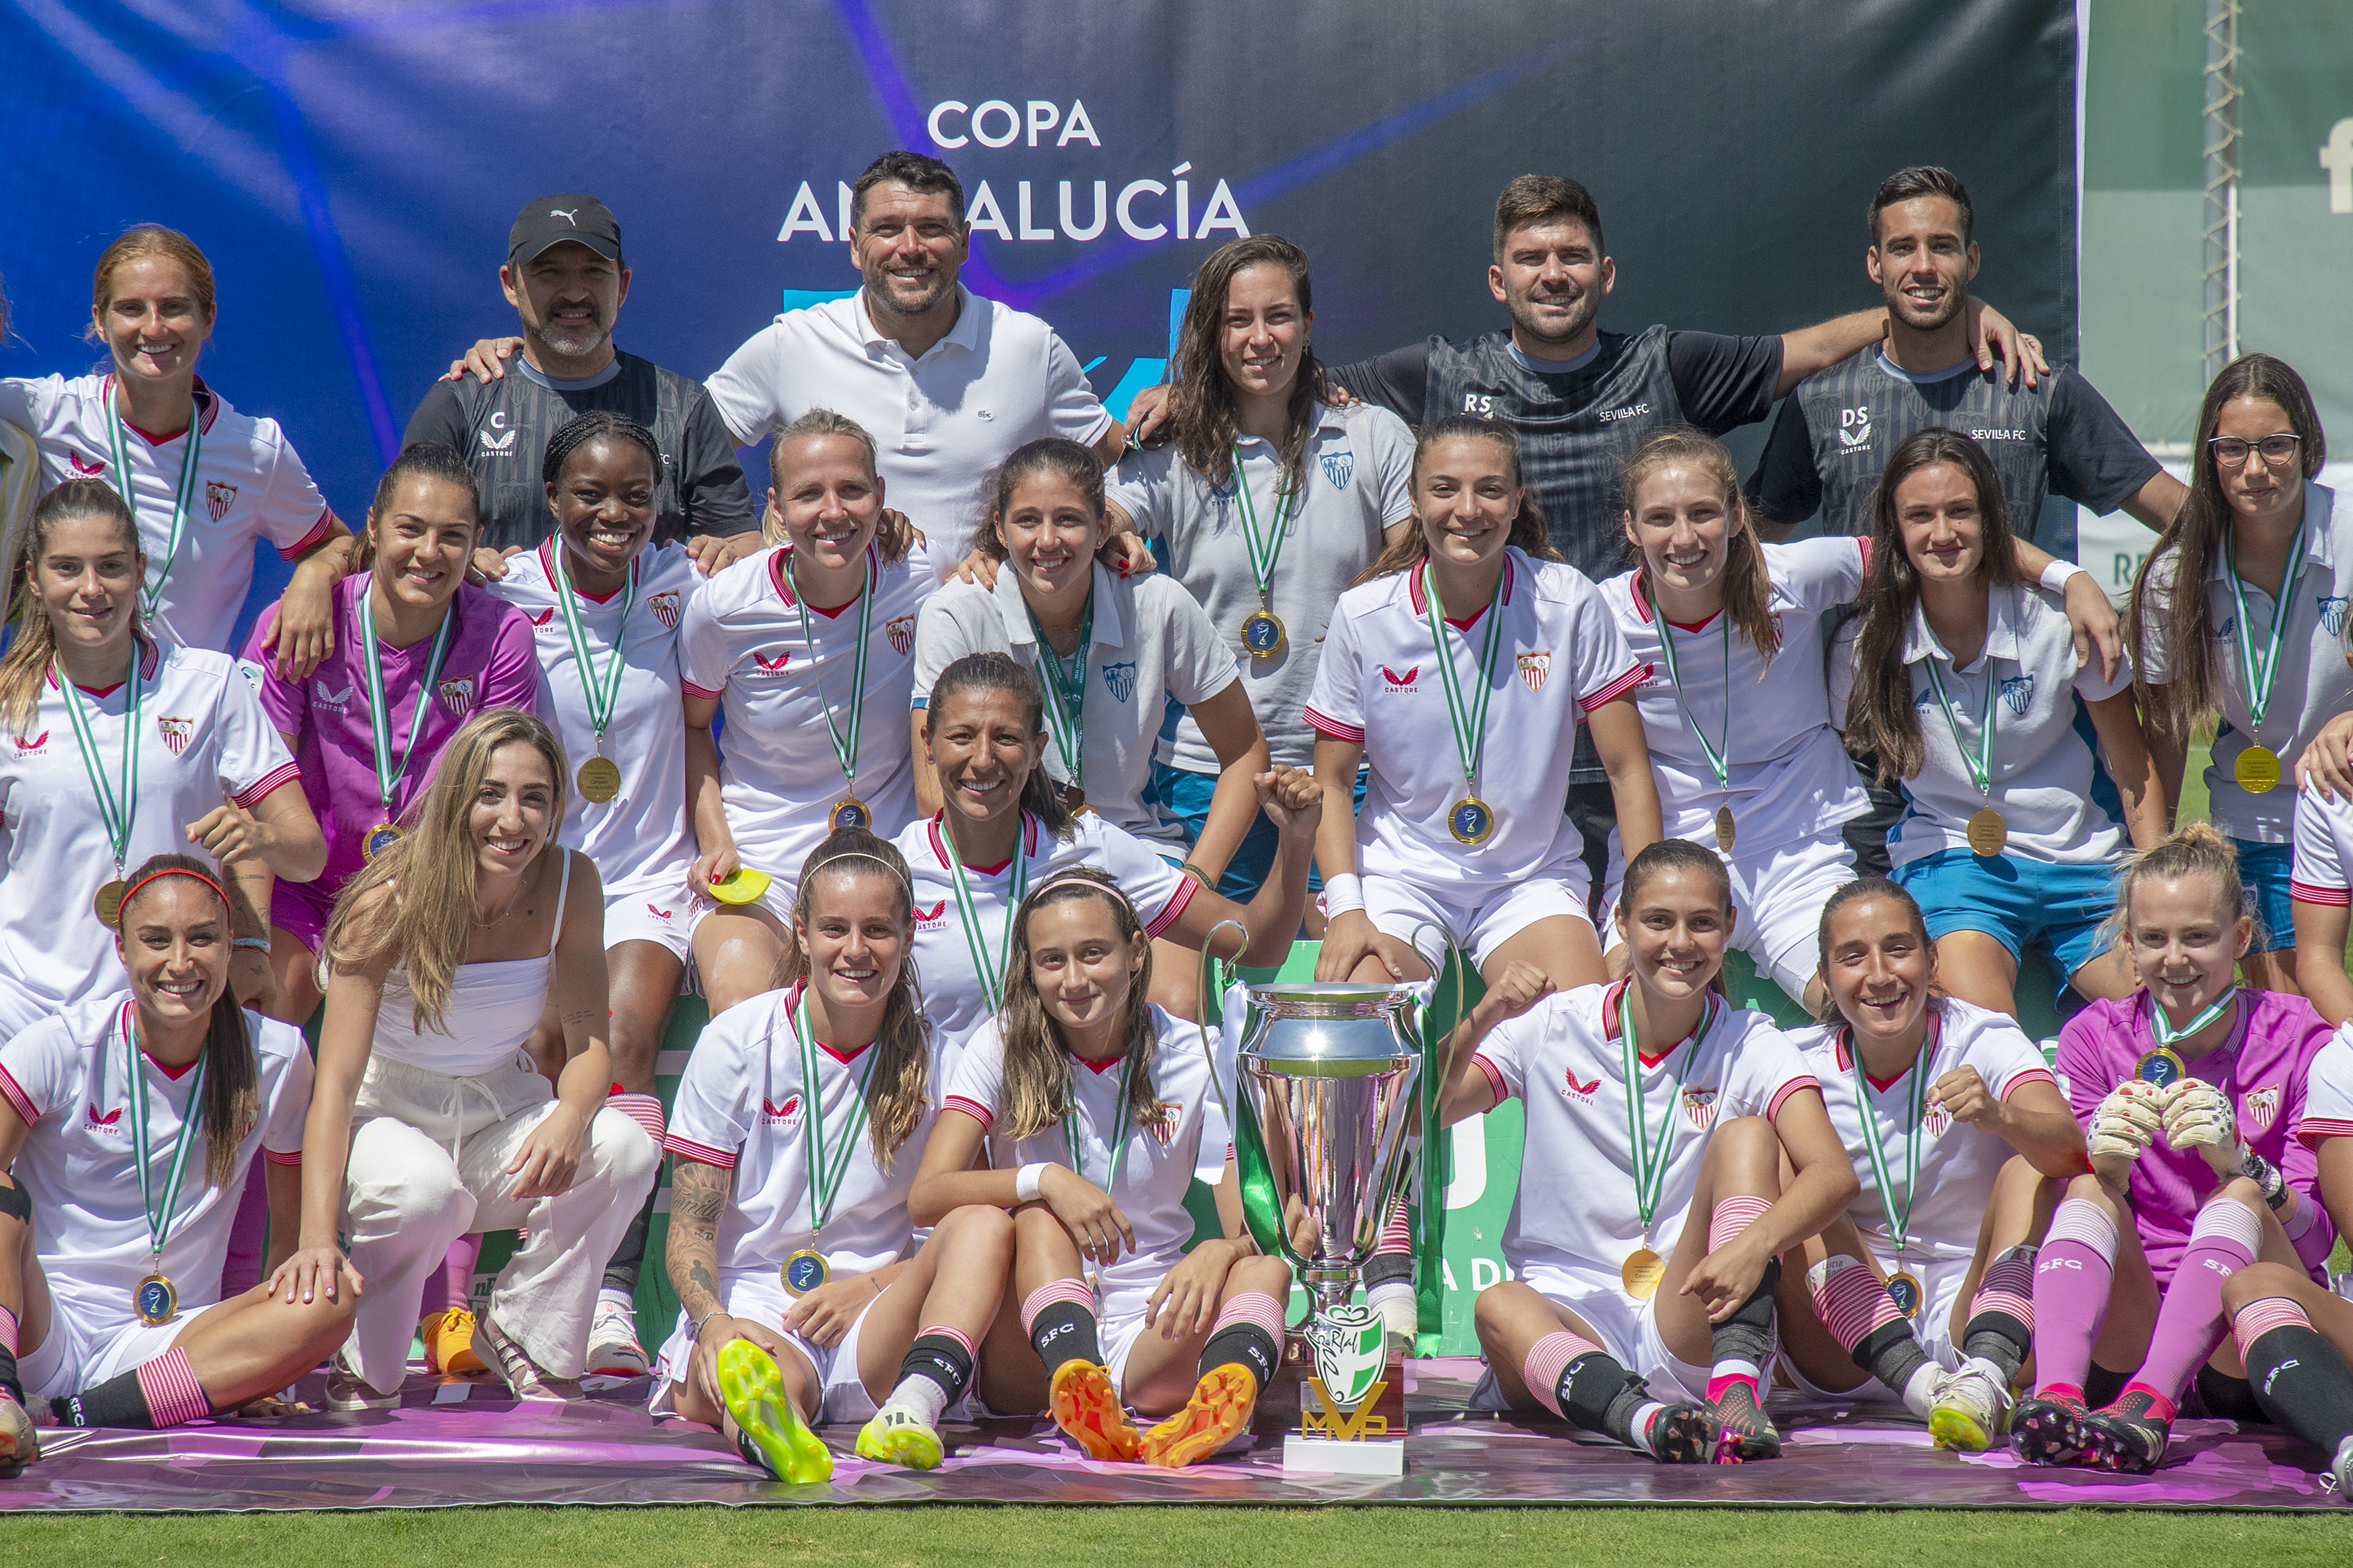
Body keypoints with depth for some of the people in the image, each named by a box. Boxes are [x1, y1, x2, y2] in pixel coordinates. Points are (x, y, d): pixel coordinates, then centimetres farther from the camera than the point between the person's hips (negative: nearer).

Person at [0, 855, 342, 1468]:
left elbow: (294, 1228, 8)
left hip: (165, 1341, 2)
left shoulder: (276, 1058, 0)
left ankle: (83, 1415, -28)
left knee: (331, 1301, -24)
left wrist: (262, 1360, -6)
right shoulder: (61, 1047, -7)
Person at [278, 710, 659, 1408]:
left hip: (502, 1111, 4)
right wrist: (318, 1236, -39)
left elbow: (591, 1041, -6)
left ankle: (525, 1336, -2)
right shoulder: (390, 902, -21)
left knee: (627, 1151, -25)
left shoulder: (571, 885, -10)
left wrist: (570, 1119, -32)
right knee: (423, 1192, -38)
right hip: (392, 1115, -4)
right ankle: (364, 1367, -8)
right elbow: (335, 1081, -25)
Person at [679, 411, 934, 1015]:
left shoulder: (920, 577, -7)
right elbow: (692, 723, 10)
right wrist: (715, 841, -1)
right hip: (758, 866, 0)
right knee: (741, 1006, -30)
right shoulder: (725, 607, -8)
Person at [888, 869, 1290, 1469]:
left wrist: (1220, 1251, -30)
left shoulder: (1194, 1057, 2)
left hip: (1150, 1341, 1)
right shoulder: (1003, 1048, 1)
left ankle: (1228, 1399, -60)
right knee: (1038, 1219, -28)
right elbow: (926, 1197, -12)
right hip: (1026, 1348, -1)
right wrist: (1044, 1180, -29)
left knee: (1267, 1273, -26)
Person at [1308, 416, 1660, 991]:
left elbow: (1629, 772, -3)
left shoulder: (1570, 604, -7)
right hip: (1396, 874, 0)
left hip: (1532, 877, 0)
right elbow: (1333, 785, 0)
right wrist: (1346, 910, -15)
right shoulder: (1363, 616, -6)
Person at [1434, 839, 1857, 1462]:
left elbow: (1835, 1175, -15)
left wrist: (1755, 1243, -36)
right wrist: (1478, 1025, -22)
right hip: (1565, 1320, 0)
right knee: (1498, 1307, -32)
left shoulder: (1749, 1047, 2)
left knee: (1746, 1134, -19)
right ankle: (1645, 1420, -59)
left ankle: (1736, 1388, -35)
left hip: (1690, 1326, 0)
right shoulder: (1555, 1026, 5)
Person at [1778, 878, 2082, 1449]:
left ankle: (1985, 1374, -43)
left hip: (1967, 1318, -1)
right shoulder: (1802, 1068, 0)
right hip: (1844, 1360, 1)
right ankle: (1925, 1385, -38)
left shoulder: (1986, 1042, -6)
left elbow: (2070, 1149, -25)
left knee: (2033, 1165, -20)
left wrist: (2000, 1118, -46)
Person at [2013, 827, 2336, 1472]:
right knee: (2089, 1191, -24)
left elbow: (2316, 1238, -5)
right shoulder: (2095, 1037, 7)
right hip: (2125, 1326, 1)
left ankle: (2148, 1404, -51)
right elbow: (2082, 1200, 1)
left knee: (2240, 1199, -28)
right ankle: (2057, 1394, -49)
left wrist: (2238, 1161, -25)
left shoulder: (2296, 1038, 2)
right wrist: (2104, 1162, -22)